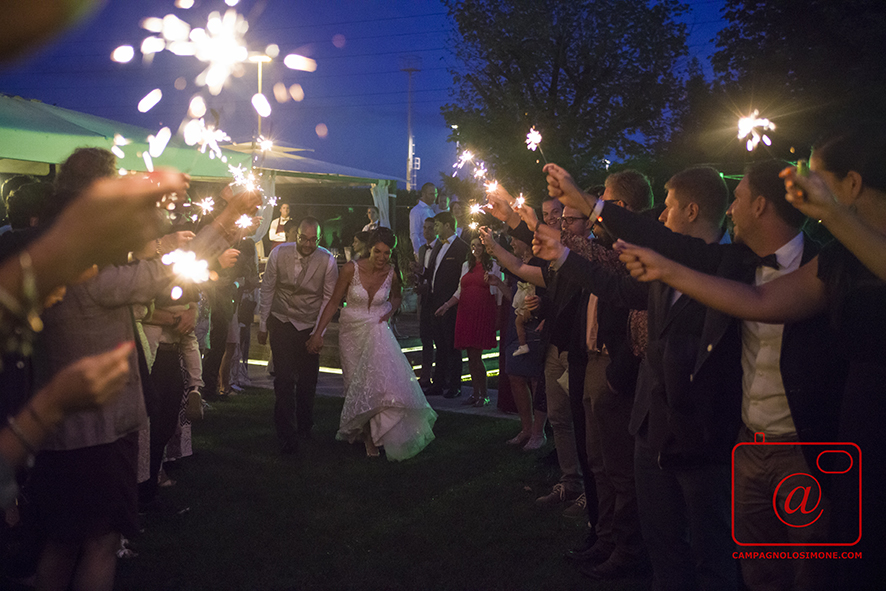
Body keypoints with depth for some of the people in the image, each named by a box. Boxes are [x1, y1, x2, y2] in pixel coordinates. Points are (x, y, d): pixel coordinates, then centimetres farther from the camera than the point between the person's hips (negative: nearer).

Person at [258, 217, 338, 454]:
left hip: (310, 326, 1)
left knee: (308, 381, 8)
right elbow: (267, 290, 0)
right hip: (282, 322, 0)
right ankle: (286, 435, 3)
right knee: (284, 379, -7)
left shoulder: (328, 260, -12)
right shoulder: (279, 253, -11)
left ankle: (305, 426, 32)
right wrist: (263, 325, 3)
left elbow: (328, 299, -6)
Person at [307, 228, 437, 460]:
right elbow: (334, 302, -5)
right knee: (358, 384, 5)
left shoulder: (391, 273, -6)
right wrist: (318, 333, -7)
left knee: (384, 378, -15)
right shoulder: (351, 269, -13)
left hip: (377, 331, 1)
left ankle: (374, 434, 0)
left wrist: (390, 312, -4)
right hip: (352, 332, -1)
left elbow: (396, 297, 17)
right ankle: (366, 434, 23)